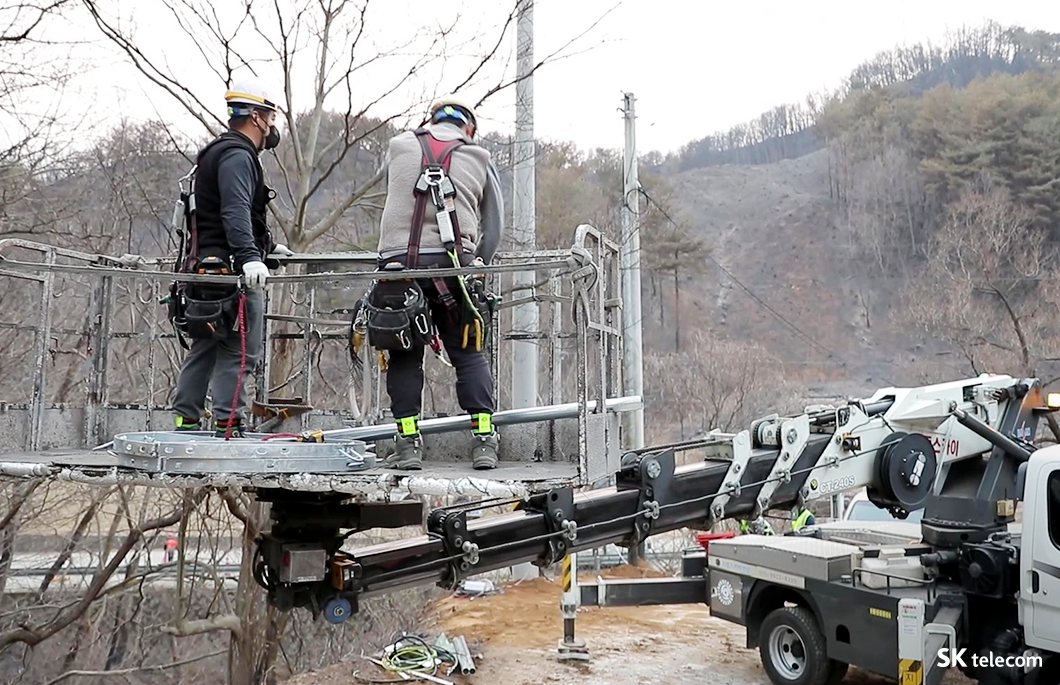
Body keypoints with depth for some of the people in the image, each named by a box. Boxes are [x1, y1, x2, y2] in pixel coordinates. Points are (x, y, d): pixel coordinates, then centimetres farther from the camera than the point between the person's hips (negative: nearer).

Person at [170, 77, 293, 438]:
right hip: (232, 270, -11)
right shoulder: (237, 156, -10)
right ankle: (228, 422, -8)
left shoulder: (221, 153, 25)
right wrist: (250, 256, -36)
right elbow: (235, 213, -25)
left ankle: (186, 419, 20)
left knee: (205, 345, 15)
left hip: (208, 267, 11)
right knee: (241, 348, -8)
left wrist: (268, 246, 43)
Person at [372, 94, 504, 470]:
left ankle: (408, 443, 6)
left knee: (404, 356, 8)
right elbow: (493, 226, 13)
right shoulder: (480, 160, 15)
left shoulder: (398, 147, 15)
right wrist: (477, 264, 18)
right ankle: (484, 440, 3)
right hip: (451, 264, 0)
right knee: (468, 355, 7)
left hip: (398, 263, 0)